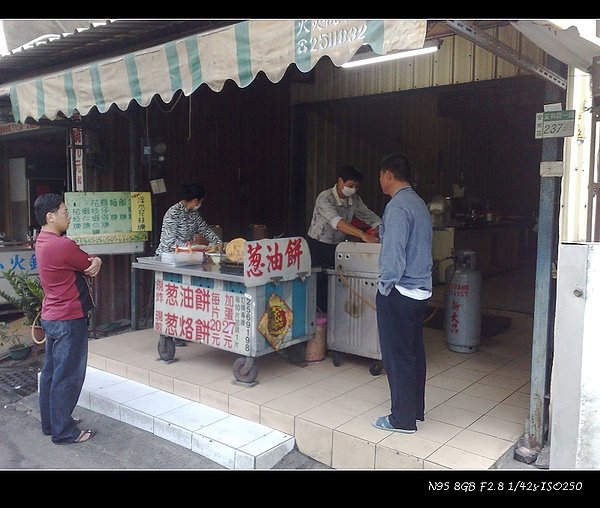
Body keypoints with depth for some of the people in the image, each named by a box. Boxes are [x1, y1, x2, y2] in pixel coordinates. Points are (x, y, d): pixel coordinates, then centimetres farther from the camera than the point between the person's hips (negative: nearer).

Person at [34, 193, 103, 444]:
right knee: (68, 376, 0)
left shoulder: (43, 241, 9)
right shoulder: (62, 245, -23)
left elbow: (85, 261, 6)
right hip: (69, 319, -10)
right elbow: (90, 265, -10)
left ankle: (50, 422, 28)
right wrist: (95, 262, 11)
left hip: (51, 317, 10)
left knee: (51, 371, 17)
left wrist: (94, 261, -15)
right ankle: (63, 431, 9)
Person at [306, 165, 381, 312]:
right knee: (320, 285, -6)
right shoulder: (325, 198, -22)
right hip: (317, 246, -6)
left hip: (337, 247, 6)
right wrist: (363, 235, -47)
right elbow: (336, 221, -37)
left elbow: (370, 216, 6)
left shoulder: (355, 200, 0)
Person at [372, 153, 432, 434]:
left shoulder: (398, 206, -18)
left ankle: (403, 419, 12)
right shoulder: (419, 204, 12)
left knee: (397, 356, 1)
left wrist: (385, 287, -15)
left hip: (399, 292, -10)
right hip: (421, 290, 10)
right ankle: (416, 410, 29)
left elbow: (393, 253, -24)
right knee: (414, 352, 17)